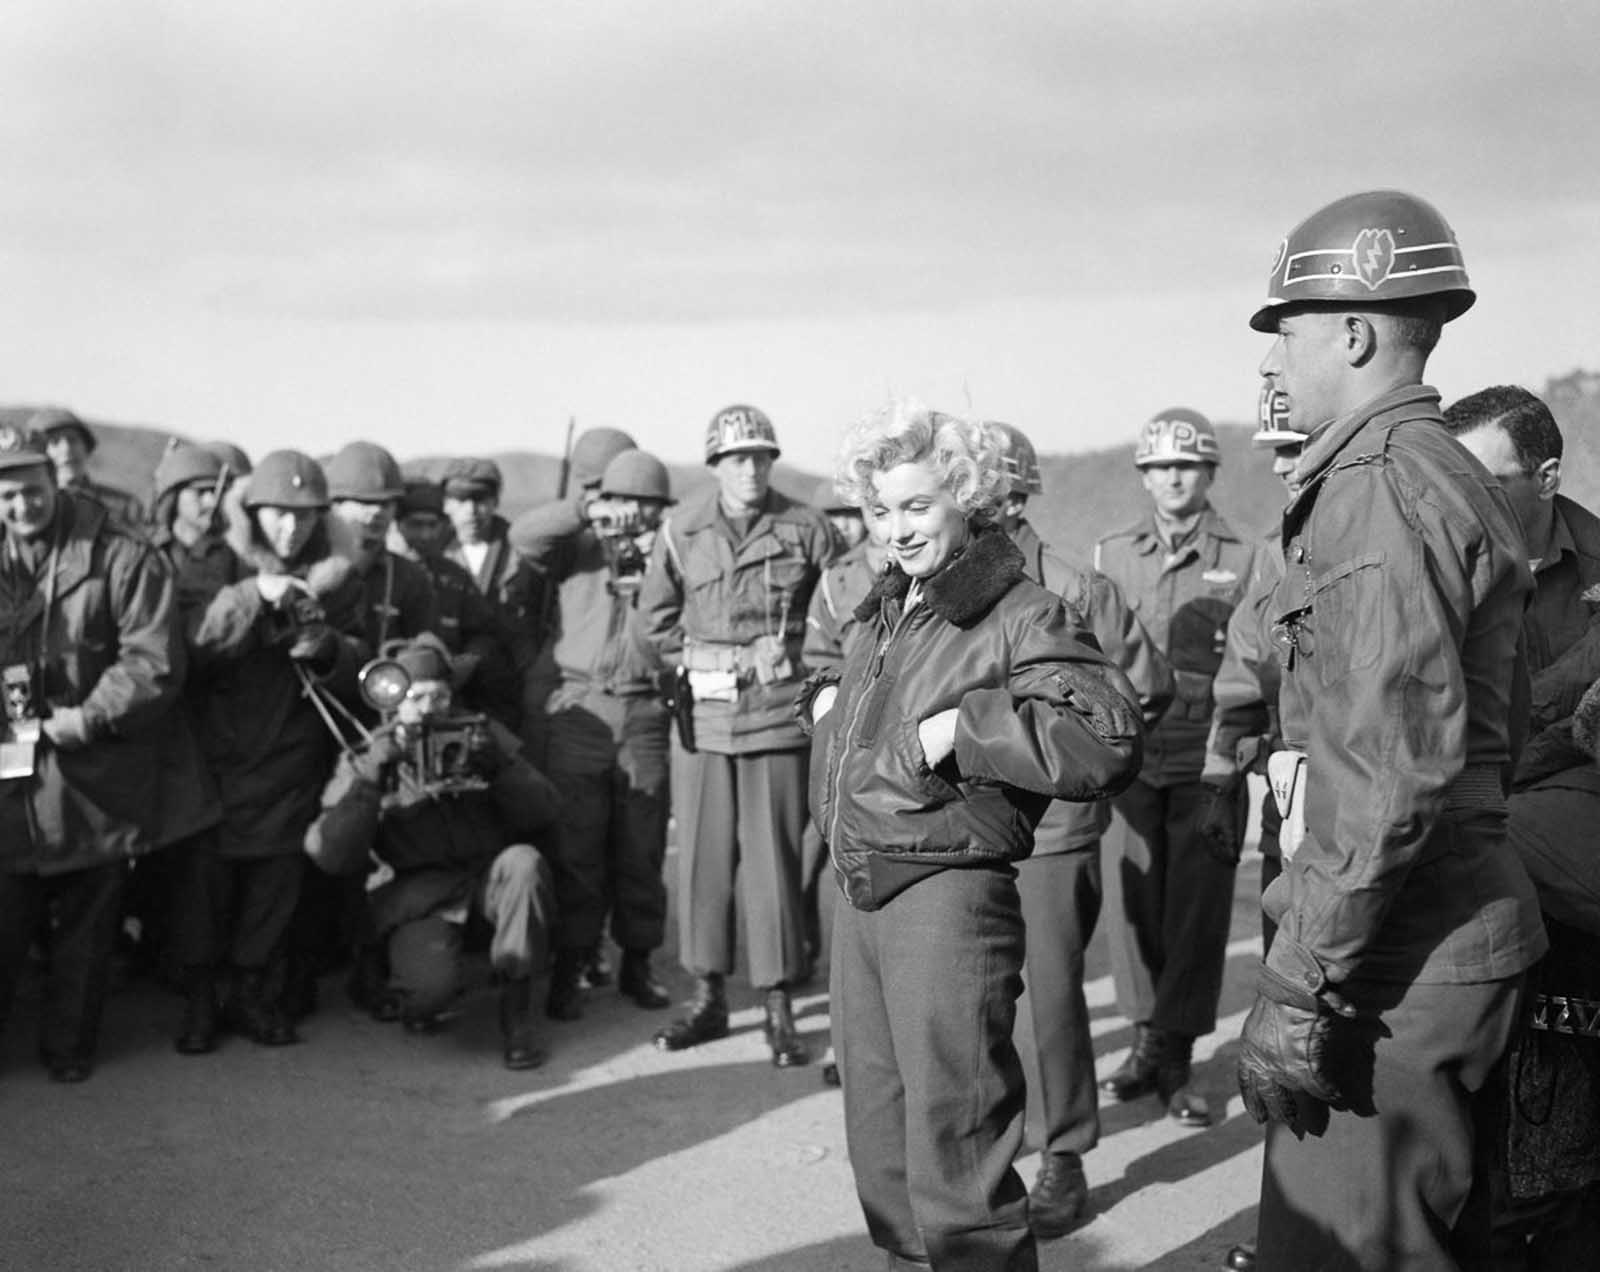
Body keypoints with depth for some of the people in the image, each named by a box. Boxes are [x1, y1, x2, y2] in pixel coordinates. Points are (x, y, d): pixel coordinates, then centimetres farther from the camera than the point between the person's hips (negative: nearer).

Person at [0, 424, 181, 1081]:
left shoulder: (119, 555, -6)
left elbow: (155, 662, -11)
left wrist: (87, 718, -18)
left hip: (94, 775, -2)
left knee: (85, 926, 10)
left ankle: (69, 1046, 25)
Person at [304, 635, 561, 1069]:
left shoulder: (483, 737, 8)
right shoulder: (365, 761, 5)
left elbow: (543, 816, 0)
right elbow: (331, 857, -8)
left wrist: (499, 768, -16)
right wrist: (370, 778, -17)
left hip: (490, 876, 2)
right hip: (418, 890, -2)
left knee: (524, 862, -32)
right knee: (431, 986, -31)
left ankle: (516, 1010, -14)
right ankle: (421, 1005, 11)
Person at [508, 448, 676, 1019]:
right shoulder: (578, 548, 8)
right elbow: (524, 534, -10)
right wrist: (587, 507, -17)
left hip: (646, 714, 2)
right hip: (581, 711, -2)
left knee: (642, 849, 6)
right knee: (575, 847, -1)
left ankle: (637, 962, 17)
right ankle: (569, 968, 5)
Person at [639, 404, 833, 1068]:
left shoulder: (806, 529, -3)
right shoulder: (681, 529, 2)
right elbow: (656, 615, 14)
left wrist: (788, 654, -2)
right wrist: (696, 664, 6)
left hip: (778, 711, -2)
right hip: (701, 710, 2)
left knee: (774, 856, -2)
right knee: (702, 854, 6)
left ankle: (779, 1006, 7)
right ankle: (708, 998, 18)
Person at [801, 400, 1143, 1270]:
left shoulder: (1021, 617, -10)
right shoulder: (885, 611, 14)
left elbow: (1109, 743, -23)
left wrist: (966, 726, -23)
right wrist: (824, 698, 13)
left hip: (946, 895, -8)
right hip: (859, 894, 8)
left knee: (953, 1165, -4)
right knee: (879, 1154, 18)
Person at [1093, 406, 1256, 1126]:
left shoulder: (1241, 560, 3)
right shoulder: (1111, 555, 11)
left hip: (1204, 760, -2)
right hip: (1128, 750, 2)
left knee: (1196, 908, -1)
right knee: (1134, 900, 6)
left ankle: (1172, 1059, 7)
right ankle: (1147, 1041, 18)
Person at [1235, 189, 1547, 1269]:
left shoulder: (1379, 489, -17)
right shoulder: (1451, 477, 15)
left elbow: (1399, 771, -25)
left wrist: (1297, 990, -22)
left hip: (1395, 967, -10)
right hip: (1451, 938, 10)